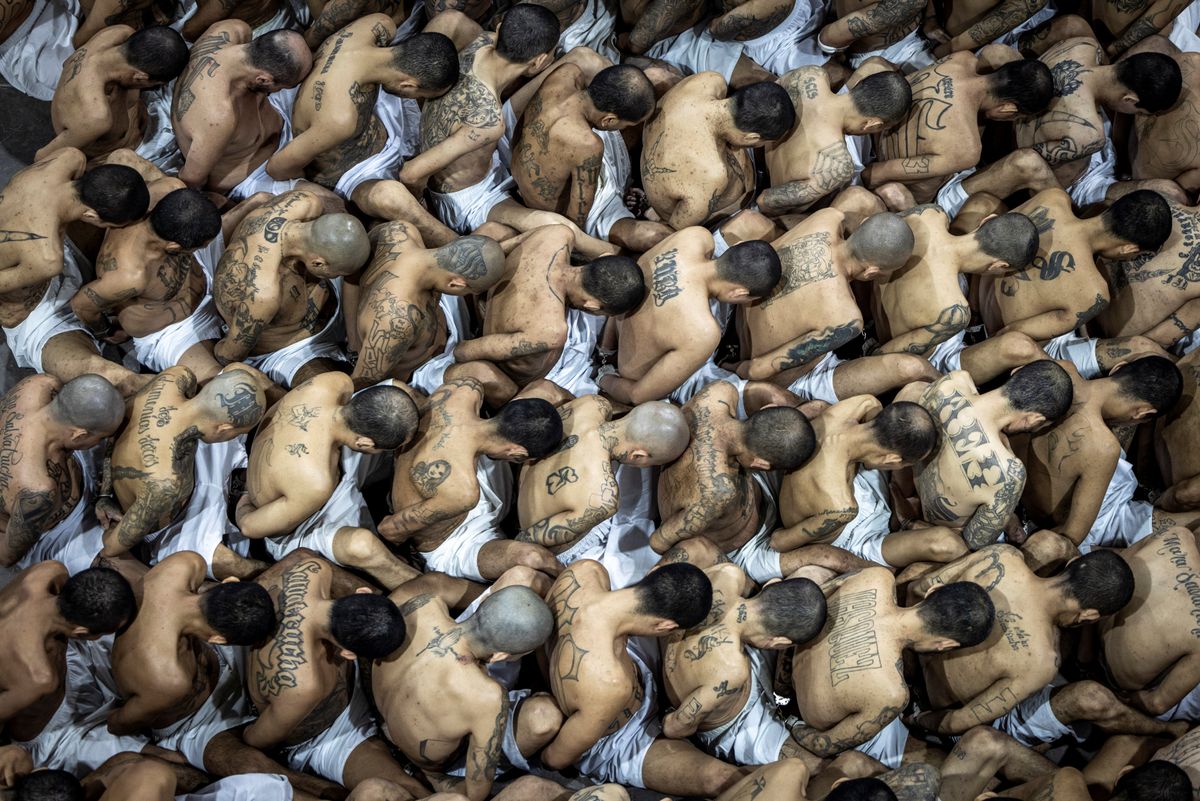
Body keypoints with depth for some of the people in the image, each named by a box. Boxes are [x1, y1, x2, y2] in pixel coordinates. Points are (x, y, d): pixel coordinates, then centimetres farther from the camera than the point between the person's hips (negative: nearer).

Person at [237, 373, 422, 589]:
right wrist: (244, 506, -6)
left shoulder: (332, 384, -30)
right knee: (361, 545, -41)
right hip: (296, 534, -7)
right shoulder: (317, 484, -46)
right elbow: (251, 527, -29)